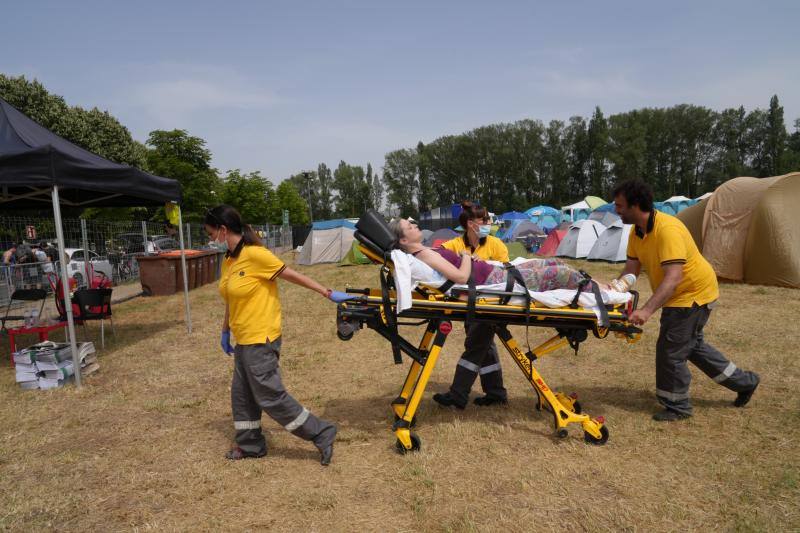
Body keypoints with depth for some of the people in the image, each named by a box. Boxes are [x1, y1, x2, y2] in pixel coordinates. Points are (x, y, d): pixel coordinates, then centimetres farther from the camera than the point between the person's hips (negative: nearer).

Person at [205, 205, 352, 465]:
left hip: (260, 340, -9)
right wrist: (225, 330, 20)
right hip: (243, 340, 9)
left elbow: (294, 276, -15)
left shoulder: (254, 254, -19)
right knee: (241, 394, 17)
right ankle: (250, 445, 35)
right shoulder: (228, 261, 8)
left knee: (270, 396, -3)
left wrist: (329, 294, -14)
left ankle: (321, 434, 8)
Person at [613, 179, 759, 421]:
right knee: (692, 344, 22)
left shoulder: (667, 229, -32)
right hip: (678, 295, 10)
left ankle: (677, 406, 15)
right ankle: (744, 381, 40)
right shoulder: (636, 232, -3)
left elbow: (673, 277, -39)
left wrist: (647, 310, -48)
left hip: (694, 294, -10)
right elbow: (631, 268, -4)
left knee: (671, 349, -5)